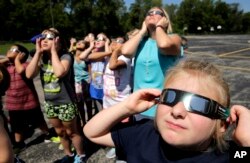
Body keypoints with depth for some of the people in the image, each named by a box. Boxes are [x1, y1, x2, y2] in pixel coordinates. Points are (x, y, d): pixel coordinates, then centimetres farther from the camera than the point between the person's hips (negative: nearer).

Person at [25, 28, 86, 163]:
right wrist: (38, 52, -14)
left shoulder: (65, 56, -17)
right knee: (60, 132, 22)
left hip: (65, 103, -6)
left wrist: (53, 50, -26)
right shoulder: (41, 58, 2)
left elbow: (60, 72, -37)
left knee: (71, 132, 11)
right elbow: (29, 74, -12)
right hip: (49, 103, 6)